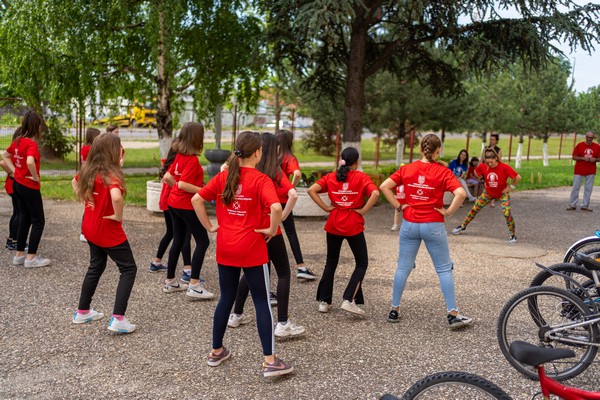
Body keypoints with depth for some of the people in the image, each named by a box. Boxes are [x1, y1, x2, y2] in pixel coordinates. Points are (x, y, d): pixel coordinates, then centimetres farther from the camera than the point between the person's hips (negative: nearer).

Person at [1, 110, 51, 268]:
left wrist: (14, 170, 11)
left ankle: (19, 255, 22)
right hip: (30, 187, -8)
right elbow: (30, 162, -37)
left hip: (18, 184, 8)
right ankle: (31, 258, 4)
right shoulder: (31, 143, -20)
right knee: (38, 221, 2)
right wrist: (35, 177, -20)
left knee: (25, 219, 18)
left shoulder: (17, 141, 6)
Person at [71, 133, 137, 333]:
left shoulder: (88, 171, 2)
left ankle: (82, 312, 33)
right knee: (128, 269, 3)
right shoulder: (111, 174, -24)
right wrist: (118, 216, -25)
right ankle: (118, 318, -4)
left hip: (91, 228, 8)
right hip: (109, 231, -8)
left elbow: (75, 182, 22)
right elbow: (116, 197, -43)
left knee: (96, 267, 24)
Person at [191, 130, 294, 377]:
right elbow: (276, 207, -28)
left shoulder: (223, 177, 4)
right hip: (252, 250, -5)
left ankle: (216, 351, 28)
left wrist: (210, 227, 7)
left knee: (226, 299, 18)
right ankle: (270, 361, 6)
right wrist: (271, 230, -12)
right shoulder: (261, 180, -12)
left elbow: (196, 200, 2)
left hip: (225, 249, 5)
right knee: (262, 302, 3)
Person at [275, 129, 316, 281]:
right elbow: (297, 174, -27)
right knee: (291, 233, 5)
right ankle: (301, 268, 1)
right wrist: (292, 188, -12)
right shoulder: (290, 158, -8)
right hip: (282, 199, -3)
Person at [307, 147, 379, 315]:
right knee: (362, 263, 10)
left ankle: (324, 301, 18)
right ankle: (349, 300, -2)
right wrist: (363, 210, -11)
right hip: (354, 226, -3)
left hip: (333, 225, 4)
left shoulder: (330, 177, 3)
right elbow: (375, 194, -21)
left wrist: (326, 208, -5)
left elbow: (311, 190, -9)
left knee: (331, 263, 17)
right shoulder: (361, 177, -5)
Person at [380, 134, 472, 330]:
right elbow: (461, 193, -21)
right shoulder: (443, 172, -8)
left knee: (403, 268, 13)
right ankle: (453, 315, 9)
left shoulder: (407, 169, 1)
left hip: (409, 224, 3)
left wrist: (398, 206, 2)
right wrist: (448, 212, -9)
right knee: (444, 269, 7)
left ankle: (394, 310, 19)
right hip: (433, 226, -3)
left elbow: (384, 186, -3)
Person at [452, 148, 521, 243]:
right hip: (488, 192, 3)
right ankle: (463, 226, 22)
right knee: (475, 209, 4)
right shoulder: (483, 166, -16)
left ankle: (513, 235, 2)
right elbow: (476, 172, 6)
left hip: (502, 193, -3)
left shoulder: (505, 167, -27)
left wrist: (511, 187, -13)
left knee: (507, 213, -16)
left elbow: (518, 177, -20)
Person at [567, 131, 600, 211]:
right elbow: (574, 157, -2)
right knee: (575, 187, 0)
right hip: (579, 171, -2)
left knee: (588, 189, 2)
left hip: (591, 172, 2)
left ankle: (585, 205, 9)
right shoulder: (580, 145, -1)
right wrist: (583, 158, -17)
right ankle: (572, 205, 7)